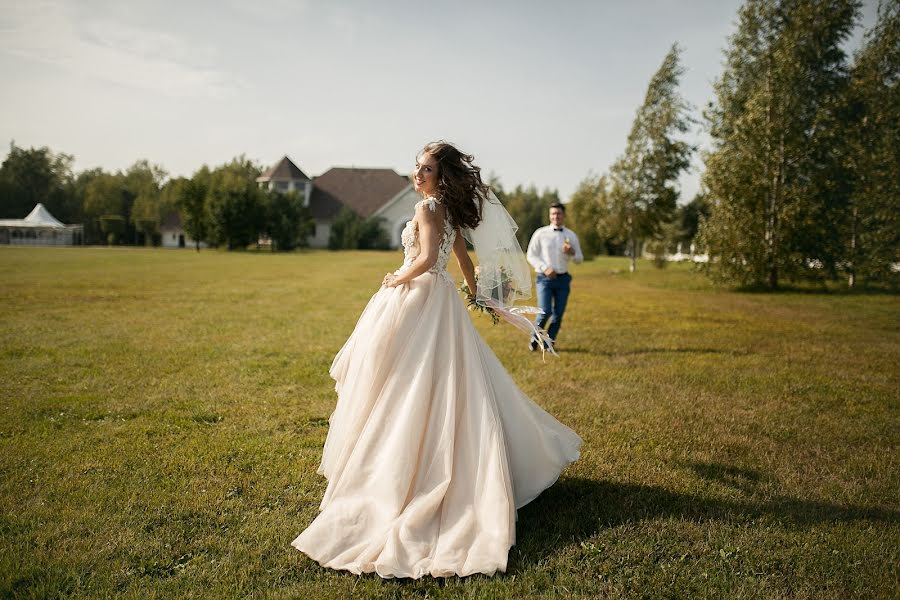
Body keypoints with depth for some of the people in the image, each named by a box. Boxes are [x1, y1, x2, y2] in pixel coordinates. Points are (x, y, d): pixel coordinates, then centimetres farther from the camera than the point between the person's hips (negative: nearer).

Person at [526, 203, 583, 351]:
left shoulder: (571, 235, 8)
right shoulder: (540, 233, 0)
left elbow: (579, 259, 14)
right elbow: (531, 255, 1)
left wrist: (572, 252, -9)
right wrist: (545, 268, -14)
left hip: (563, 278, 3)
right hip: (545, 278, -3)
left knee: (558, 314, 3)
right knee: (545, 312, -13)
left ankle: (549, 343, 19)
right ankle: (534, 338, 11)